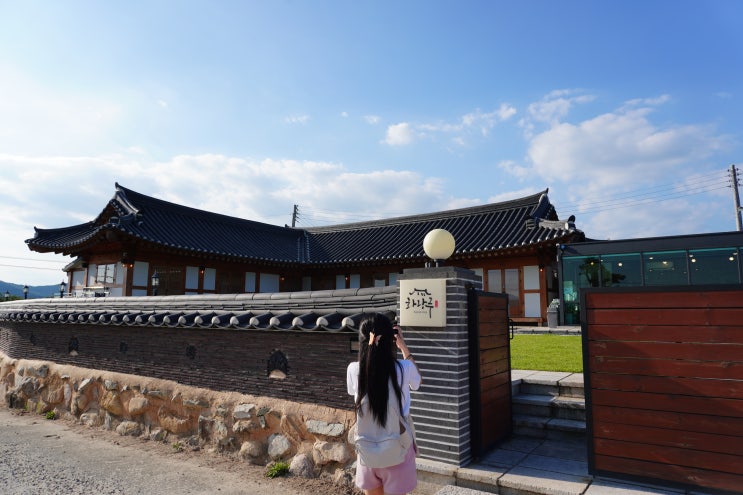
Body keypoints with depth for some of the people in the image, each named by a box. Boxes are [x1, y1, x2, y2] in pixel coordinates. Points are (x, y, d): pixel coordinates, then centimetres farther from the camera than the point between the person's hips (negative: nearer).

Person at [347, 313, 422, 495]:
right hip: (397, 450, -1)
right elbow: (417, 381, 8)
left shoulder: (353, 370, -14)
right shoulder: (404, 369, -16)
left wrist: (371, 346, 2)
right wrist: (404, 347, 7)